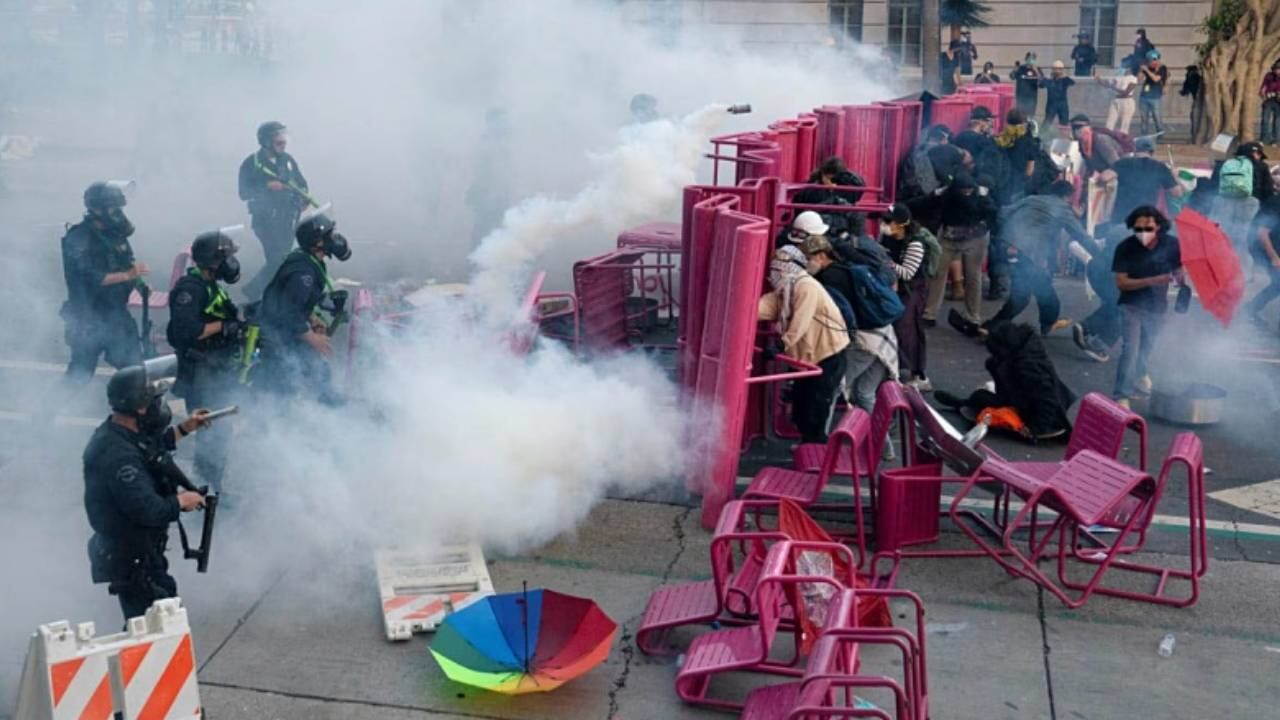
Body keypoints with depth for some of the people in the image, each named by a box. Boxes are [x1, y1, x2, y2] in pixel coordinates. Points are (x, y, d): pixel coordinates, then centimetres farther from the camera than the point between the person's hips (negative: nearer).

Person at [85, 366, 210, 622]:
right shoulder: (118, 454, -31)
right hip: (130, 559, -11)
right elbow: (148, 510, -34)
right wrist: (181, 501, -18)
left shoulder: (118, 433, 1)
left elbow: (153, 445, 25)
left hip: (138, 550, 11)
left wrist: (184, 429, 18)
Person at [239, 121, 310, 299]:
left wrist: (303, 200, -7)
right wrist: (267, 186, -23)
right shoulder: (251, 164, -7)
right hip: (265, 219, -5)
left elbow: (301, 184, 13)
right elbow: (244, 193, -10)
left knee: (280, 258, 8)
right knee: (277, 259, -15)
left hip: (287, 218, 5)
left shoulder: (287, 160, 6)